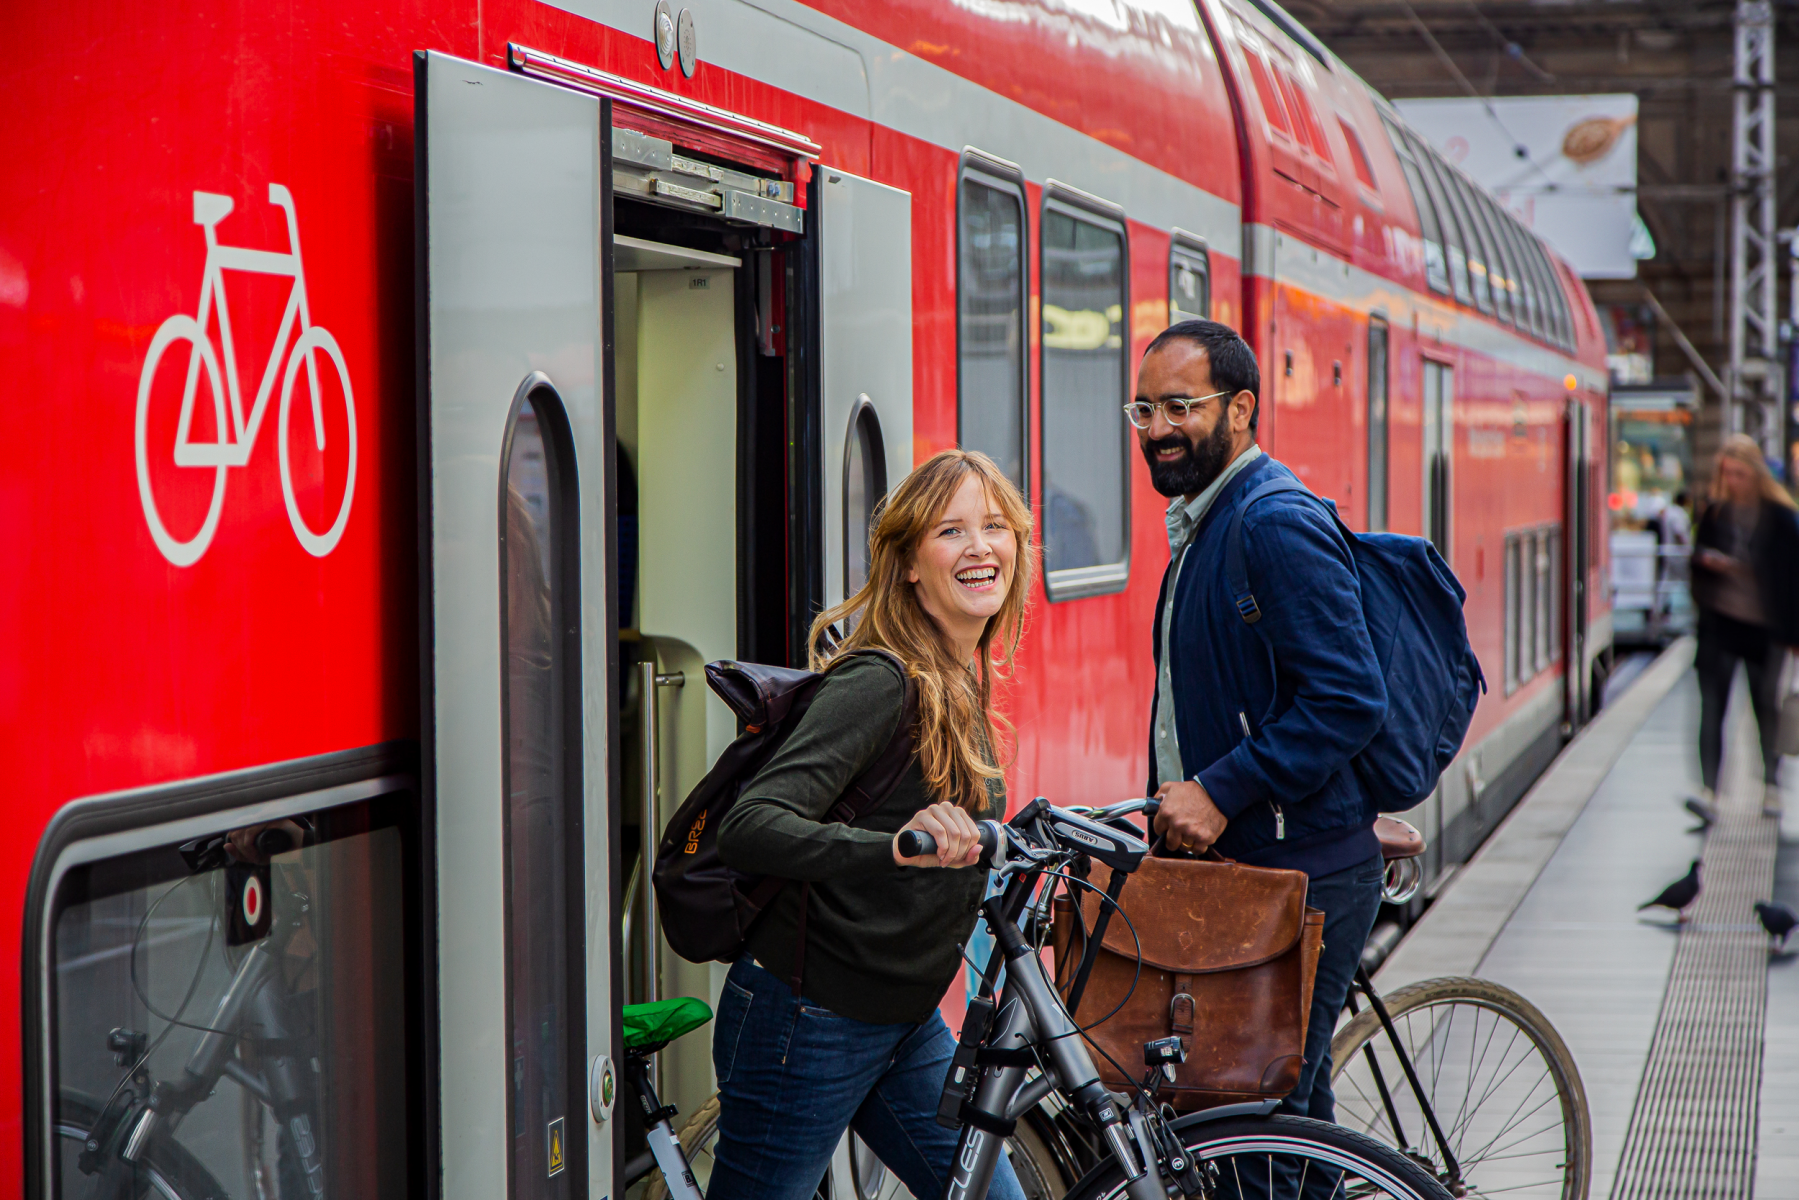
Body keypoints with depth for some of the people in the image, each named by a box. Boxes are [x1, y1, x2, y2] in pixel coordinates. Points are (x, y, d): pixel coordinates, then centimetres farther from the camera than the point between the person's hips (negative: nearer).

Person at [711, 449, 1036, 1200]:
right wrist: (898, 846, -46)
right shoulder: (881, 682, -20)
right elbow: (751, 829, -34)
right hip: (808, 1021, -9)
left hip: (905, 1024, 9)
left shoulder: (962, 682, 8)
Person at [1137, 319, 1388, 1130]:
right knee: (1293, 1115, 17)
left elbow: (1348, 698, -23)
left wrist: (1221, 792, -23)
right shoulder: (1204, 523, 17)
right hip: (1241, 863, 10)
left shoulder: (1279, 524, -15)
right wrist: (1182, 800, 15)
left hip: (1300, 875, -10)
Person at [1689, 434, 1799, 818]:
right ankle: (1709, 787, -12)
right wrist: (1708, 562, -12)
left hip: (1763, 626, -2)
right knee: (1711, 704, -8)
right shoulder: (1714, 514, 5)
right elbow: (1698, 559, 13)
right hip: (1720, 623, 2)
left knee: (1766, 706, 10)